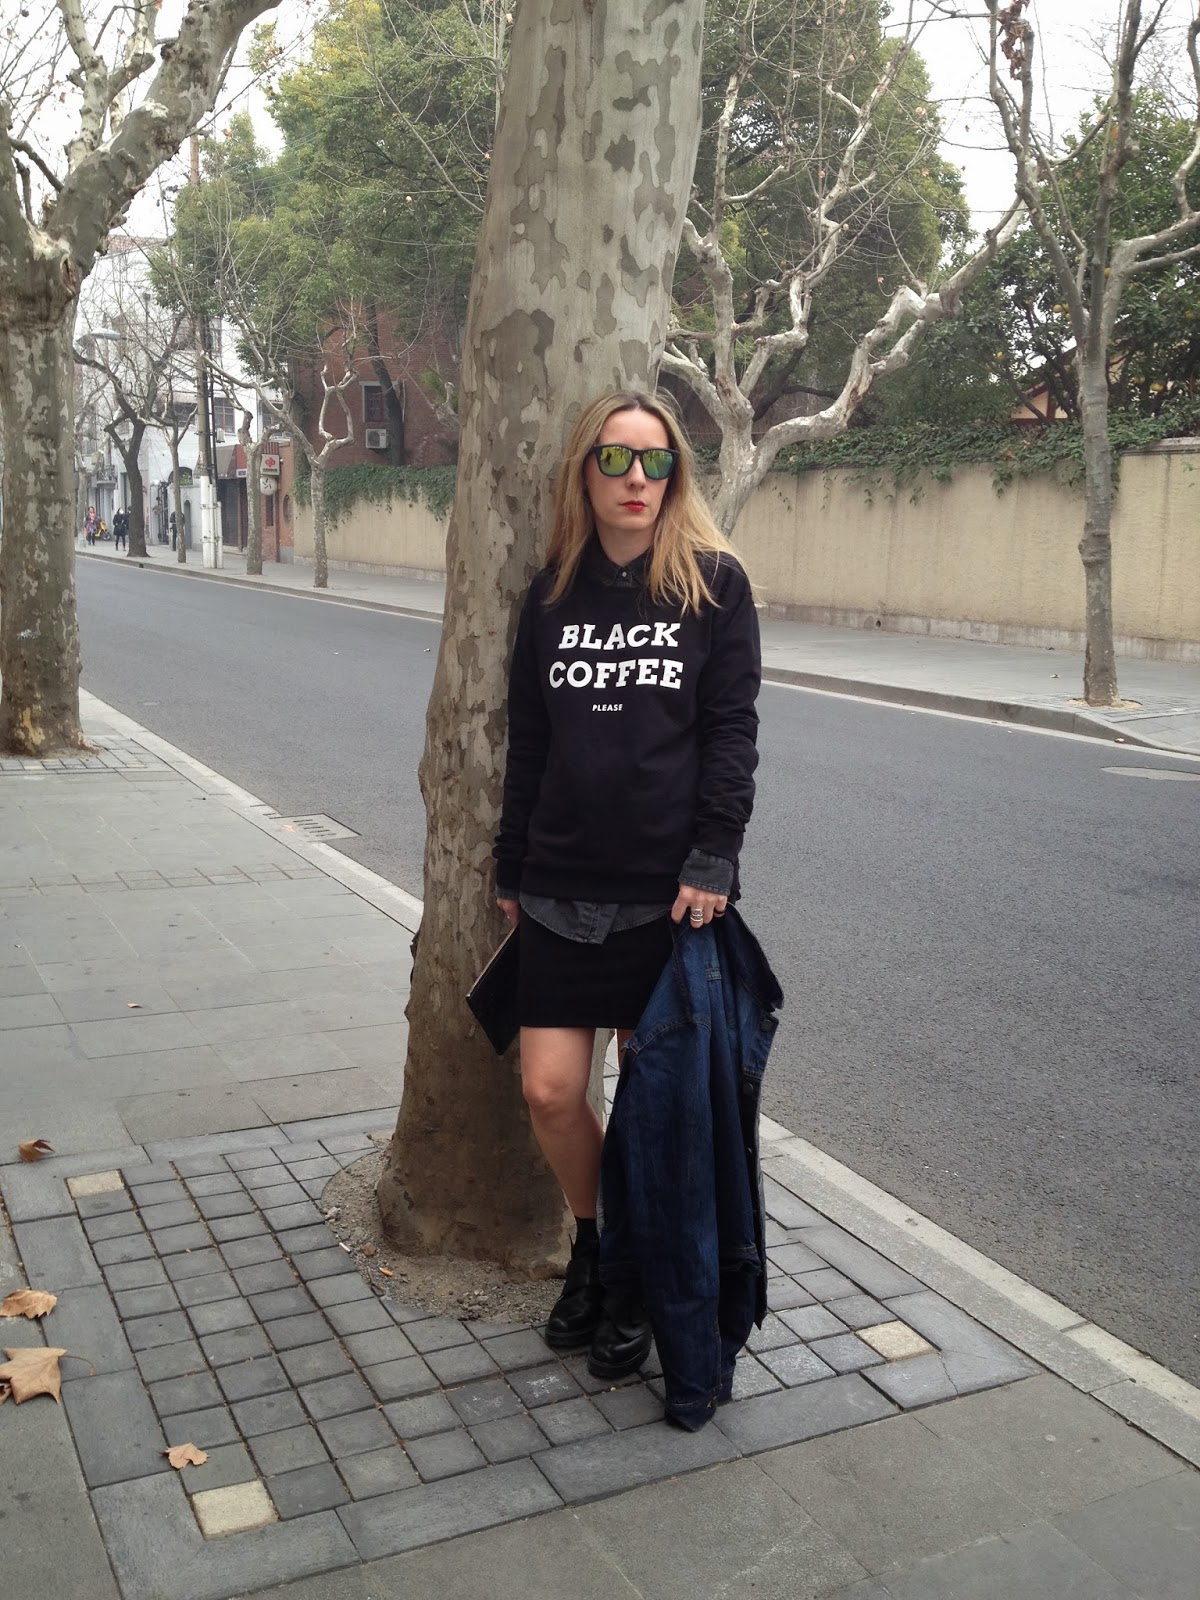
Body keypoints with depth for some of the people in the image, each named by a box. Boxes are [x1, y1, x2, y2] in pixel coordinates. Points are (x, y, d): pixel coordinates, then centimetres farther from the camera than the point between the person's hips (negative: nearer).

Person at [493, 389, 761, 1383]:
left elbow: (733, 730, -5)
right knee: (550, 1090, 0)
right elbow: (528, 742, 12)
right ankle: (591, 1243, 29)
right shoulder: (554, 591, 9)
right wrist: (513, 869, 12)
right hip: (563, 890, 3)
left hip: (667, 890, -3)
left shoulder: (713, 581, -1)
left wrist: (713, 860, -13)